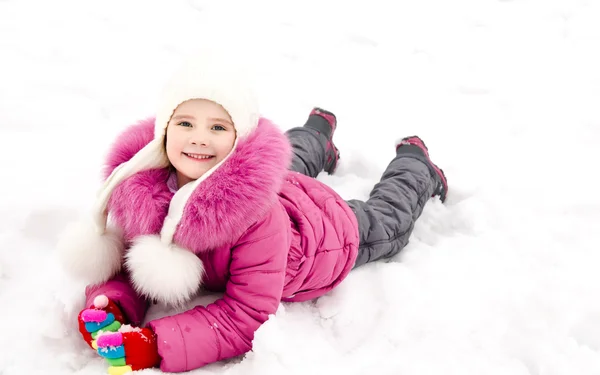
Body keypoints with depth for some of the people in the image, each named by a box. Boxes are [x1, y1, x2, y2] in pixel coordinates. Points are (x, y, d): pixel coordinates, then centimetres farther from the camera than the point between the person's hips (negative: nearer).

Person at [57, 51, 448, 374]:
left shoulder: (257, 211, -49)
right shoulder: (137, 184, -35)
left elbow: (248, 316, -44)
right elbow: (122, 259, -21)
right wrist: (110, 306, -43)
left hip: (325, 229, -4)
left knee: (387, 220, 28)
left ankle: (416, 162, 56)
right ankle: (319, 131, 68)